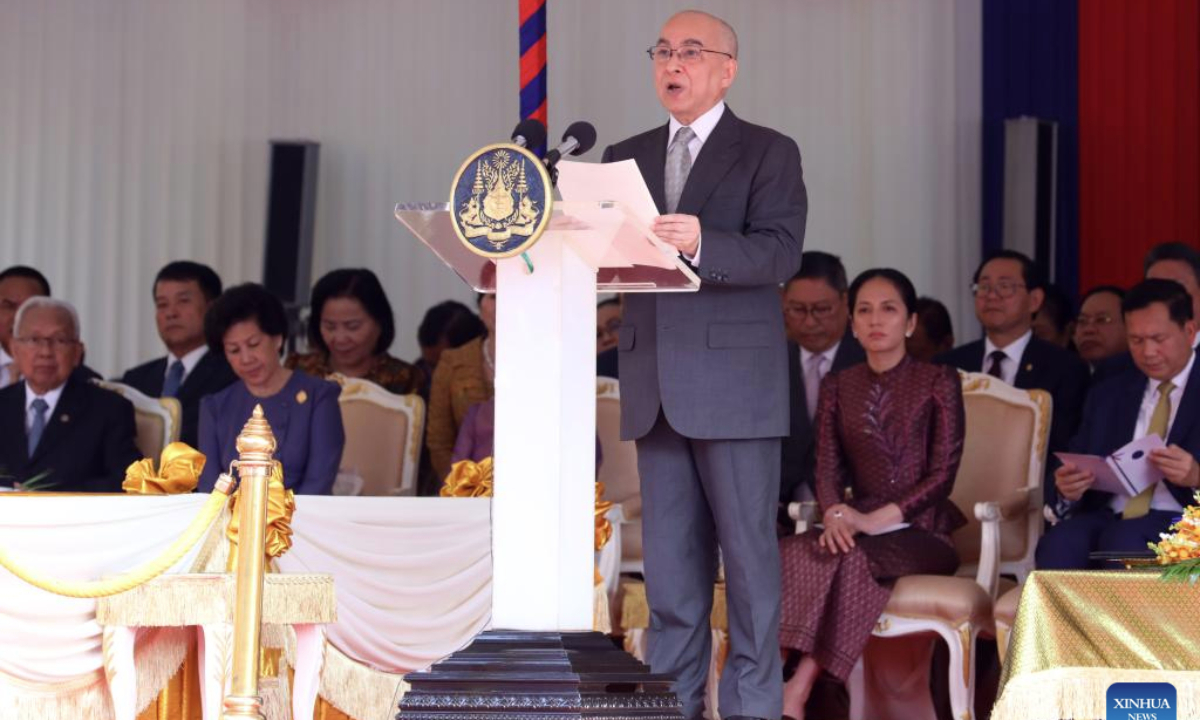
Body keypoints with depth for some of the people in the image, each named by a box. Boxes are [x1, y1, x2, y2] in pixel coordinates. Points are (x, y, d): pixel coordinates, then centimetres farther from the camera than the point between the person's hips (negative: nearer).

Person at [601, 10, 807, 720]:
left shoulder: (768, 153, 1)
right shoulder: (627, 157, 17)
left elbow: (780, 253, -13)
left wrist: (701, 244, -29)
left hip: (734, 383, -5)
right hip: (655, 386, 5)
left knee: (748, 550, -2)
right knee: (669, 555, 8)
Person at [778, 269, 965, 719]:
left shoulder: (938, 382, 4)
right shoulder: (837, 388, 16)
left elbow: (942, 473, -5)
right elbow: (827, 469, 7)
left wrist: (879, 519, -18)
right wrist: (835, 512, -17)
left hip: (921, 531, -3)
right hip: (856, 528, 3)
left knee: (852, 559, -36)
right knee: (791, 554, -31)